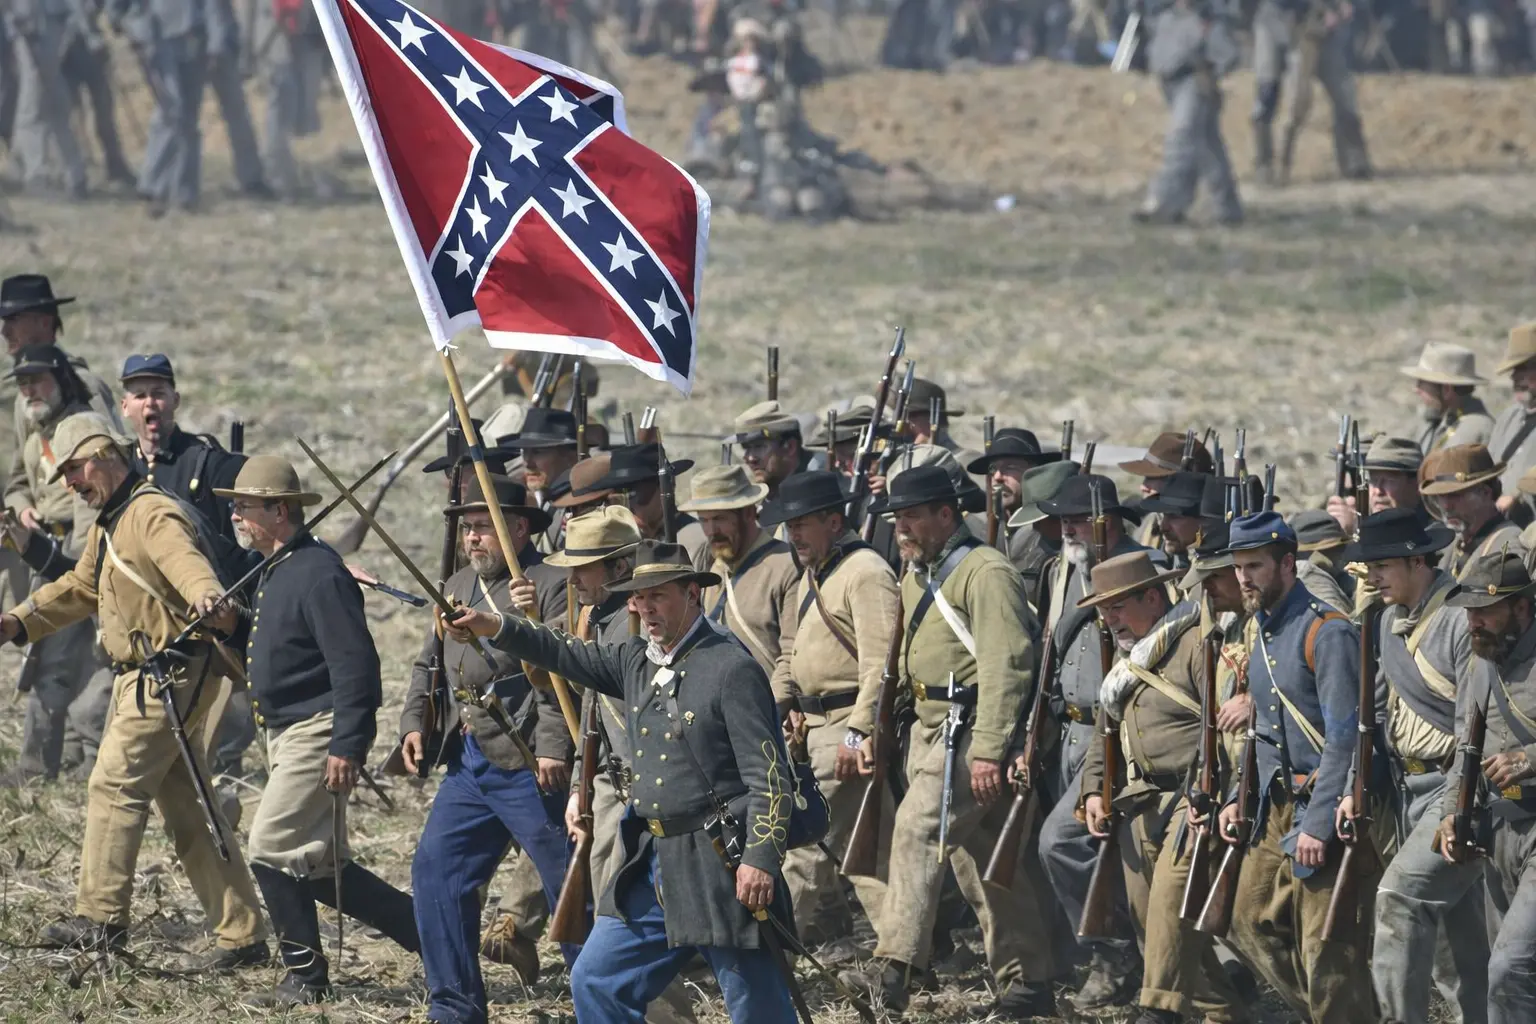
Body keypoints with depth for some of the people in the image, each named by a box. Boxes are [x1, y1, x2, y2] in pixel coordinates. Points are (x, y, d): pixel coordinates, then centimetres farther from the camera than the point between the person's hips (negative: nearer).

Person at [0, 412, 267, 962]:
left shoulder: (152, 513, -15)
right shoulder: (109, 523, 18)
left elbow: (185, 561, -36)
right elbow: (79, 588, 33)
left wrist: (209, 598, -57)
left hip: (171, 677, -10)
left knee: (114, 786, -10)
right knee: (187, 809, 9)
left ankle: (101, 918, -6)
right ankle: (242, 932, 10)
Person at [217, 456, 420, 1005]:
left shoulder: (317, 573, -17)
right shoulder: (271, 572, 14)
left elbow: (355, 665, -22)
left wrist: (347, 747, -26)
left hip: (318, 733, -11)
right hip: (286, 733, 11)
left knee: (272, 850, -11)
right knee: (318, 866, 10)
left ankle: (305, 975, -1)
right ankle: (427, 928, 16)